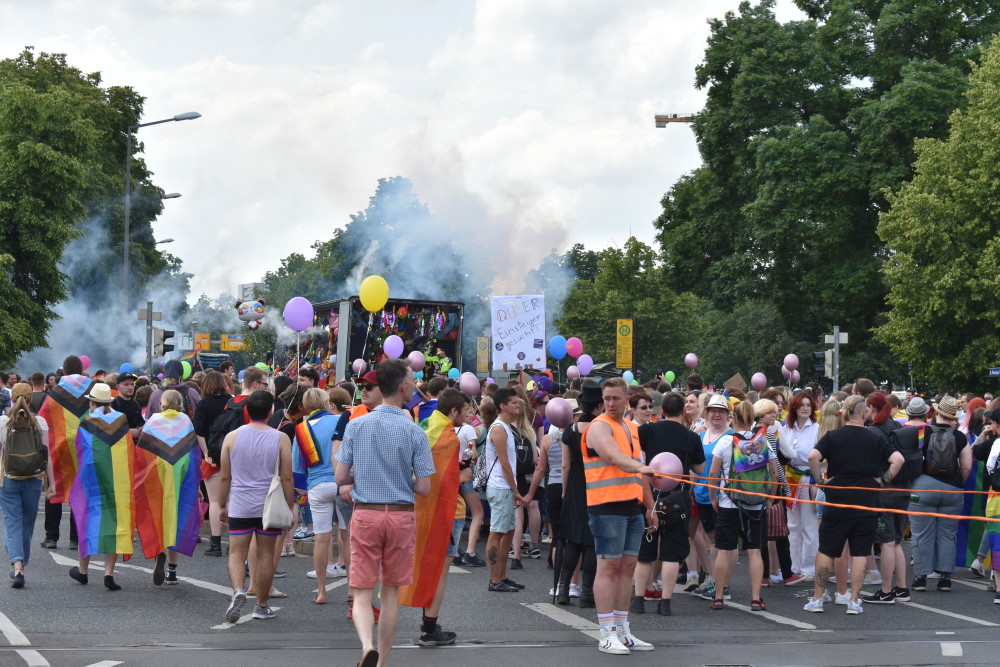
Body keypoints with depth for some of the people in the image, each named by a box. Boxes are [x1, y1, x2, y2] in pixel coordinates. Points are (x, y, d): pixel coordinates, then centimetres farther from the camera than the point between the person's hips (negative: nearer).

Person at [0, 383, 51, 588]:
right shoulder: (40, 423, -2)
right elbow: (46, 455, -2)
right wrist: (50, 482, 2)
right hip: (34, 479, 1)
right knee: (27, 525, 14)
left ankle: (17, 566, -20)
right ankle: (20, 566, 24)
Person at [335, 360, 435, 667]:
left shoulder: (356, 426, -3)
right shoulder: (414, 432, -8)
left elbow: (341, 477, -1)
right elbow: (424, 488, -8)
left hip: (365, 514, 0)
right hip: (401, 516, 0)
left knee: (362, 592, 2)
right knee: (390, 591, 13)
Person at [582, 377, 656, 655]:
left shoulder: (632, 428, 18)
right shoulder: (600, 427, -8)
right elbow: (614, 457, -26)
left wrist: (649, 505, 22)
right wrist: (642, 467, -43)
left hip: (632, 507, 8)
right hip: (607, 506, -8)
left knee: (627, 567, 9)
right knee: (608, 567, -6)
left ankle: (622, 631, 15)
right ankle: (607, 634, -5)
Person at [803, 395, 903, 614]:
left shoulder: (832, 437, -2)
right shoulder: (875, 439, 1)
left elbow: (813, 456, -15)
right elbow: (898, 459, -7)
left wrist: (820, 480, -3)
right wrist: (884, 480, 4)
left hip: (837, 502, 0)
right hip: (866, 503, 0)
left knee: (826, 550, 9)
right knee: (860, 552, 6)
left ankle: (817, 598, 12)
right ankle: (854, 601, 5)